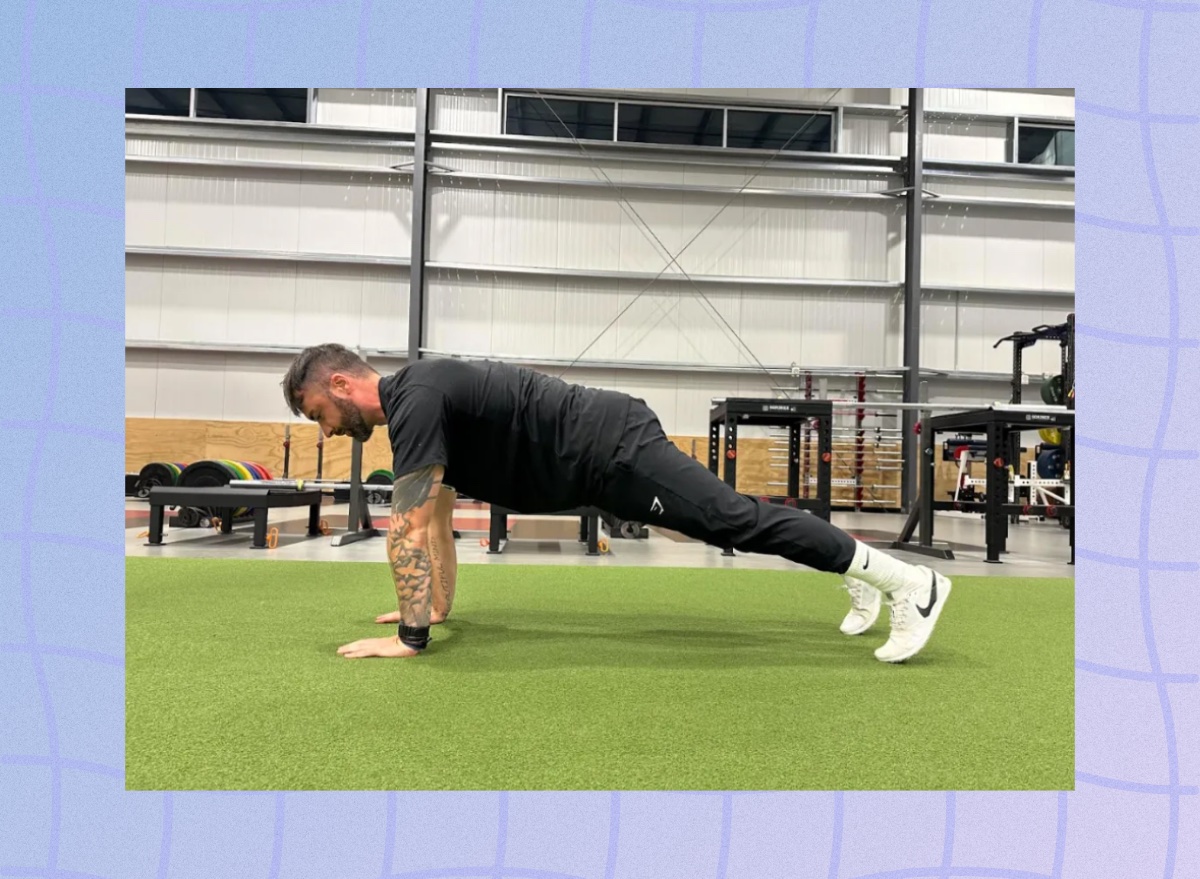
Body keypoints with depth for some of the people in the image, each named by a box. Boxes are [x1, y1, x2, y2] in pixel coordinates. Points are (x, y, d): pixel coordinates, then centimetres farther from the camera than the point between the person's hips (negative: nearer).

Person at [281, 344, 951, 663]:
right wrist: (437, 606, 27)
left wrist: (411, 636, -14)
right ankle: (861, 575, 29)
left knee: (736, 520, -11)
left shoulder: (415, 399, -16)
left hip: (610, 448, -10)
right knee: (728, 520, 16)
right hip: (604, 456, 10)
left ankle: (911, 583, -3)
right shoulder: (417, 405, 17)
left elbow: (410, 526, -20)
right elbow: (438, 522, 25)